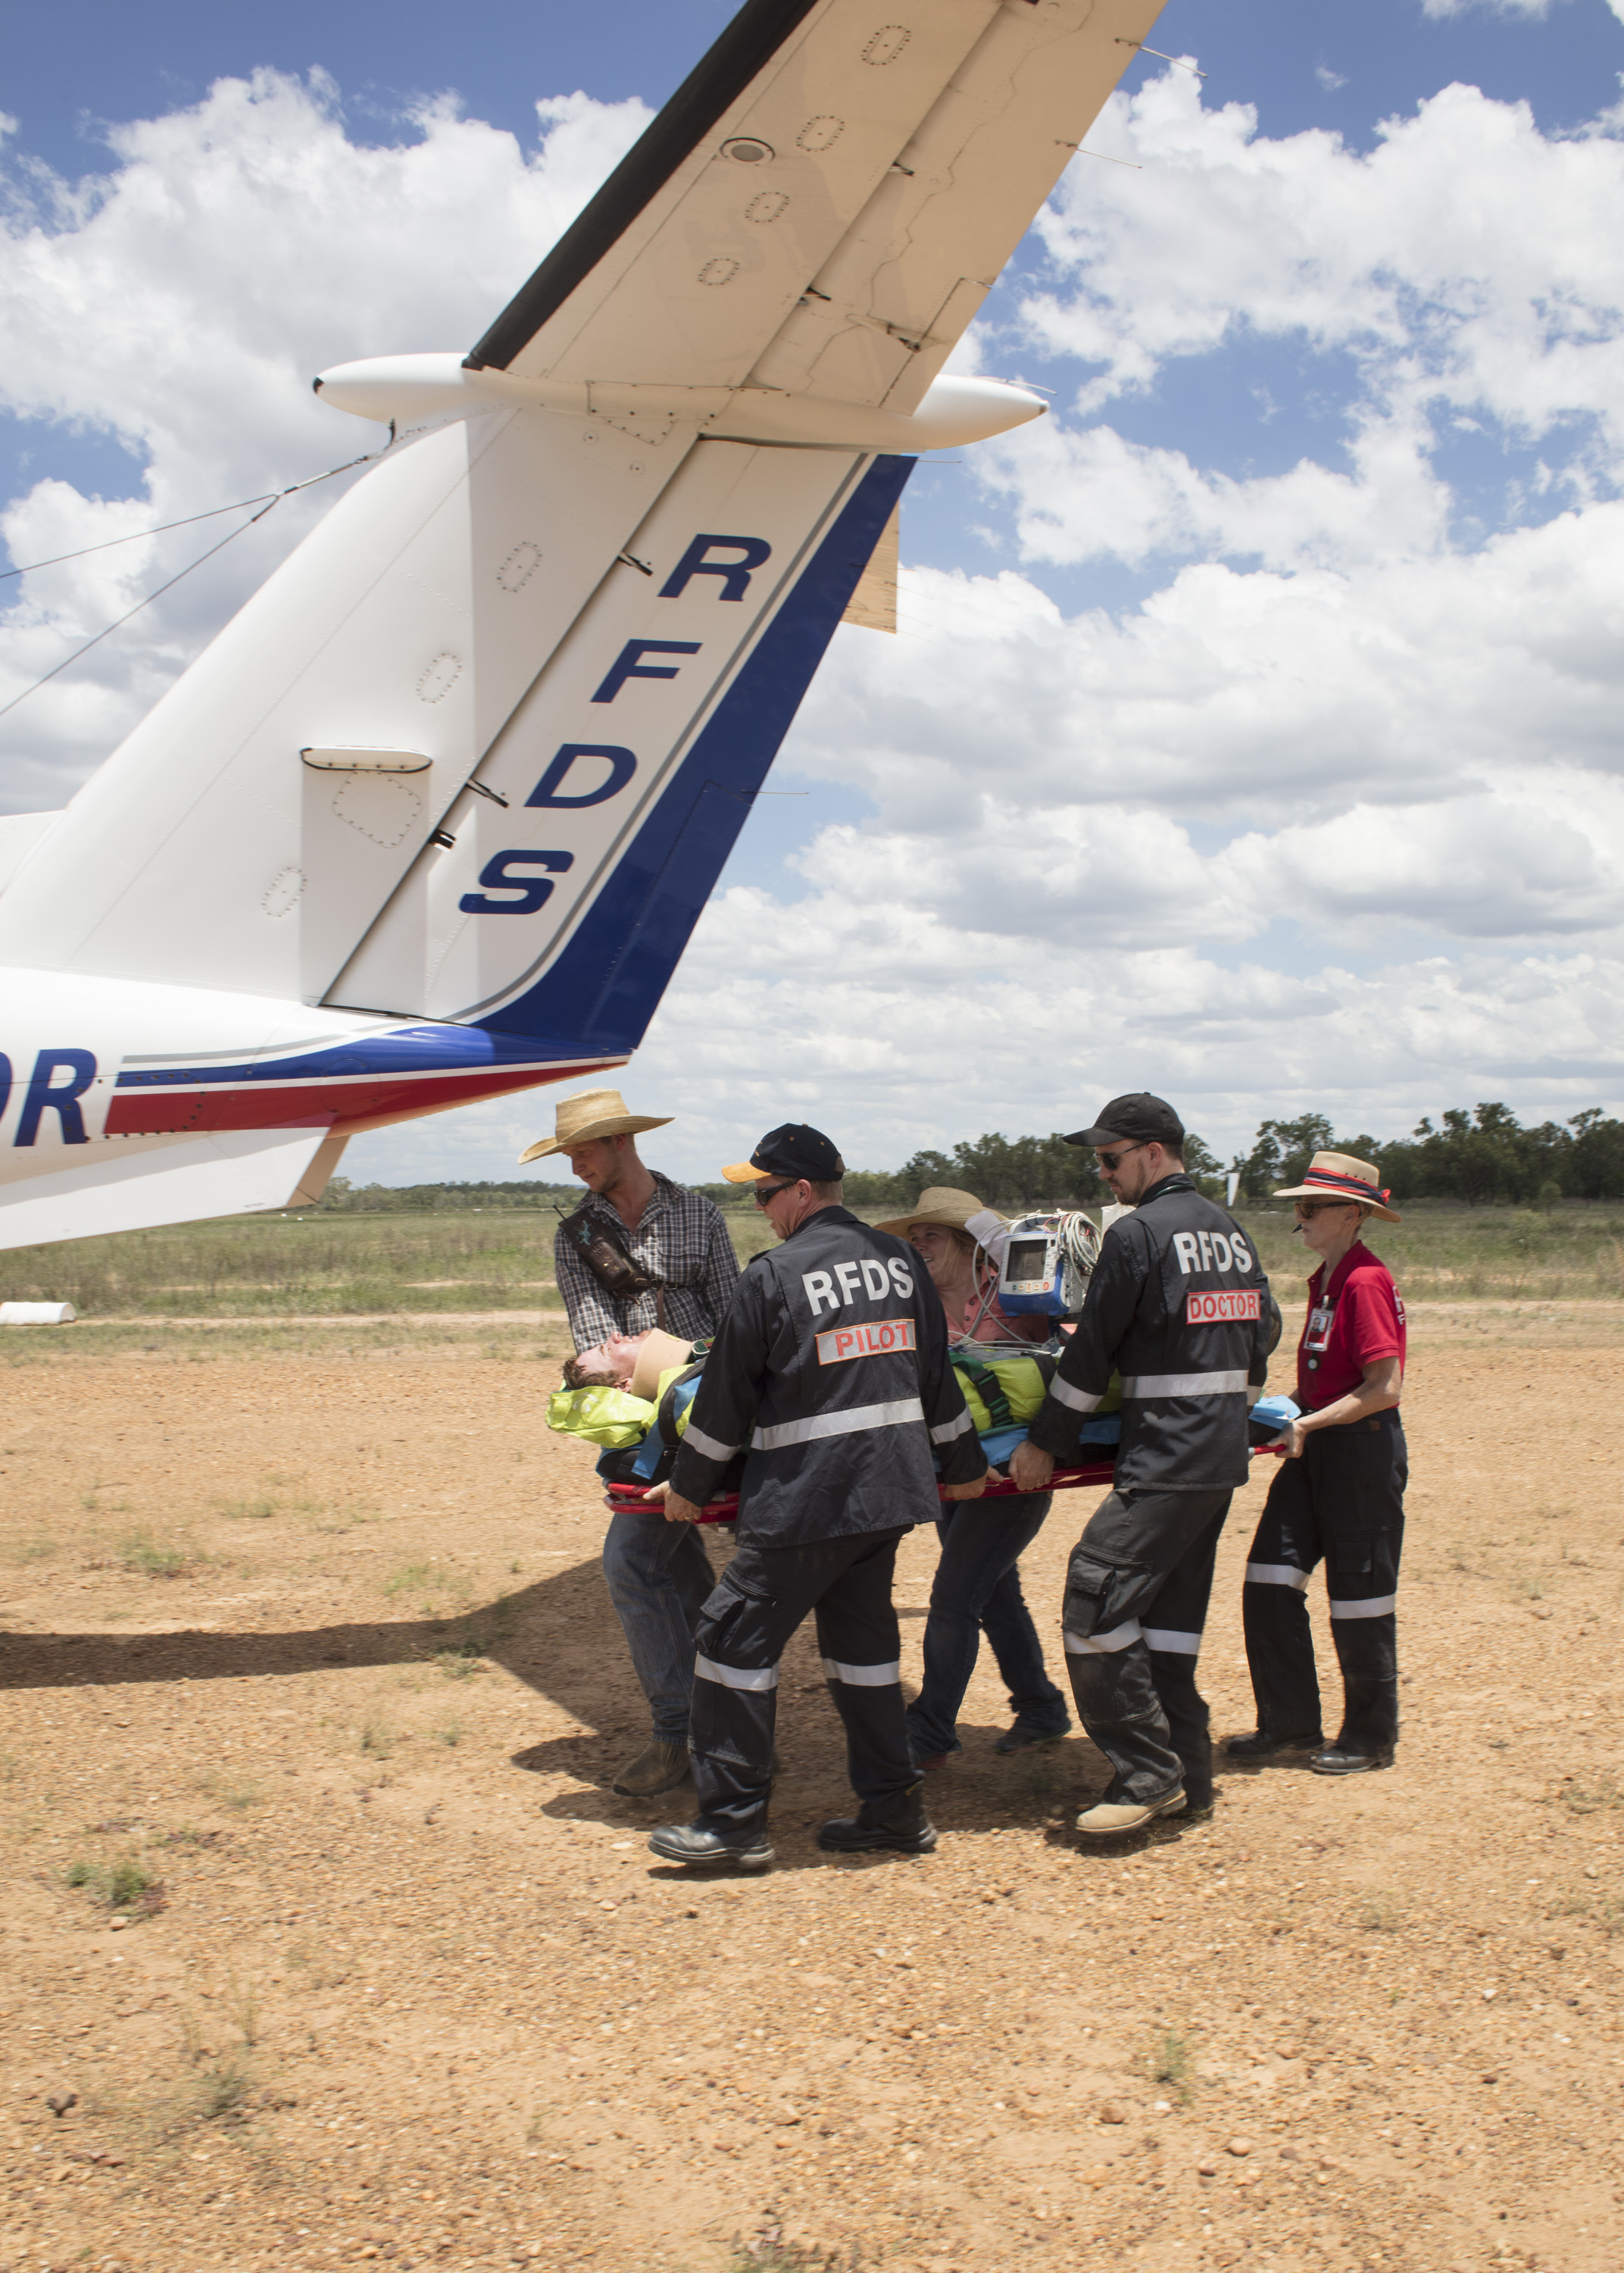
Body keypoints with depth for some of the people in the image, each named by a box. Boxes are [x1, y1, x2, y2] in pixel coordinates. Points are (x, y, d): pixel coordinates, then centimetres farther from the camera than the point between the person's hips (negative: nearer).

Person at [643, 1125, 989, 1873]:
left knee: (736, 1639, 2)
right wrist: (963, 1462, 28)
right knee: (861, 1637, 17)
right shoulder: (898, 1260, 7)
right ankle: (893, 1806, 21)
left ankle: (733, 1822, 5)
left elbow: (726, 1398, -4)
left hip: (805, 1502, -7)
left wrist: (688, 1485, 9)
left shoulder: (774, 1275, -11)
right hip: (889, 1489, 7)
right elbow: (936, 1372, 15)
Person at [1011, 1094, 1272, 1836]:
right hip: (1223, 1455, 10)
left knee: (1093, 1604, -9)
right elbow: (1258, 1341, 21)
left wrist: (1045, 1444, -1)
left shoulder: (1137, 1232, -11)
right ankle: (1187, 1779, 16)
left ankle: (1148, 1774, -7)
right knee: (1170, 1614, 13)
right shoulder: (1230, 1230, 15)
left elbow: (1093, 1352, -9)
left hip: (1164, 1462, -10)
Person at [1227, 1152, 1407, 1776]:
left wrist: (1308, 1425, -19)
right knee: (1269, 1582, 6)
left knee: (1359, 1596, 2)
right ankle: (1291, 1723, 17)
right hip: (1315, 1447, 9)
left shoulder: (1365, 1281, -17)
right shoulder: (1324, 1280, 12)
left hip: (1363, 1449, -9)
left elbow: (1385, 1387, -21)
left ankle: (1371, 1738, 17)